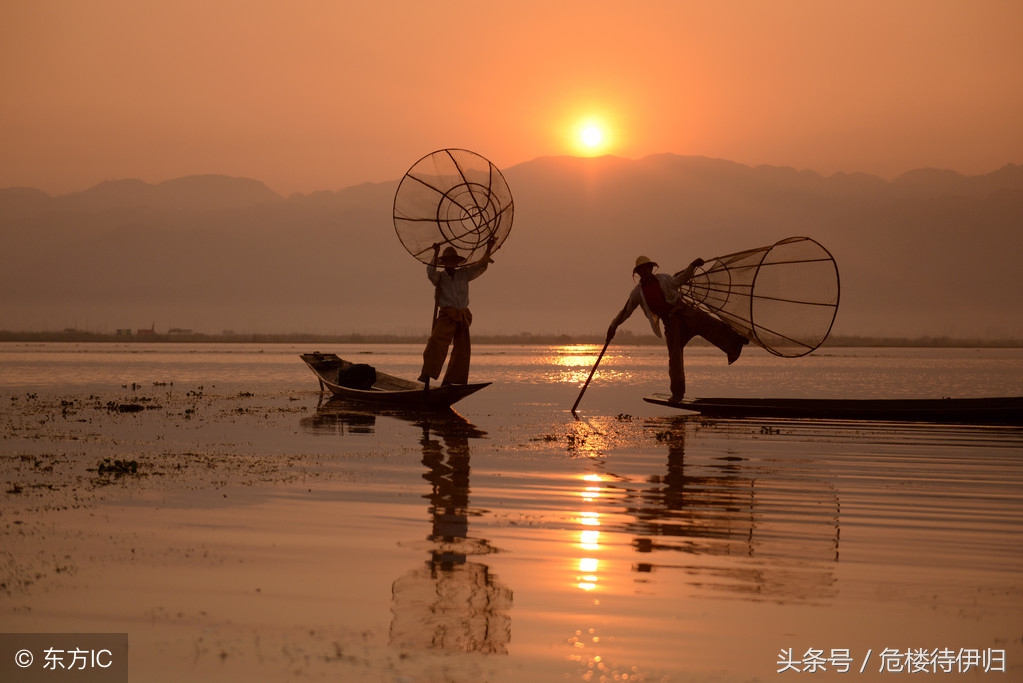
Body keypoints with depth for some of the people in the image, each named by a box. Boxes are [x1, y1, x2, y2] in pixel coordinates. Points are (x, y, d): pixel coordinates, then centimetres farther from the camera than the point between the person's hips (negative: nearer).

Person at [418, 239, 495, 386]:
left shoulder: (464, 274, 15)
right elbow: (431, 272, -16)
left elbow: (481, 266, 10)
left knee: (462, 350, 2)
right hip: (446, 315, -5)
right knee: (436, 342, -25)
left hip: (463, 317, 5)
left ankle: (450, 380, 8)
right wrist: (435, 254, -27)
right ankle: (426, 375, -33)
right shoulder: (439, 276, 6)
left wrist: (488, 250, -2)